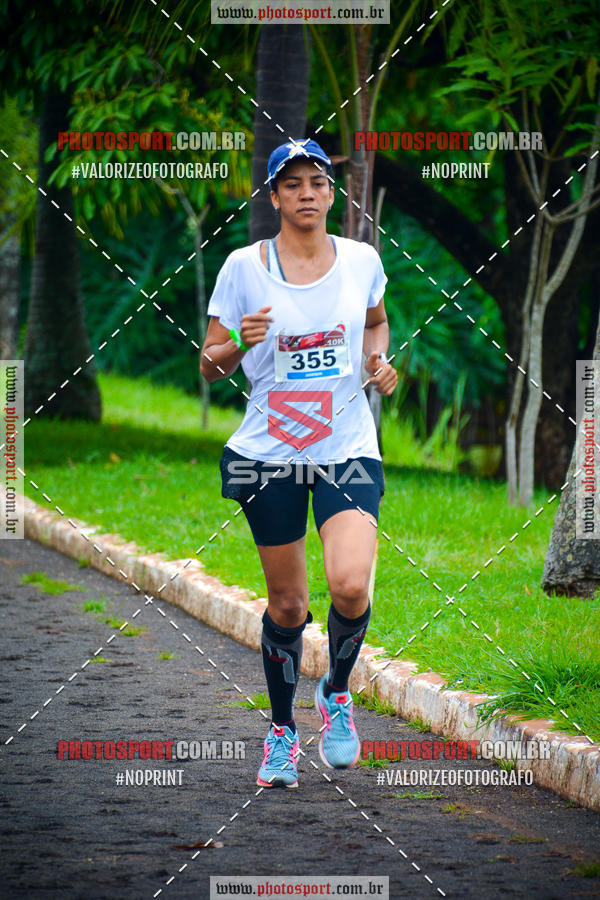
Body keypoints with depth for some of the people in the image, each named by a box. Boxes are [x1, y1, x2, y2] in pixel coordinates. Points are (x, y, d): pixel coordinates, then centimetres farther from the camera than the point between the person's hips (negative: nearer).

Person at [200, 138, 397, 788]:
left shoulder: (362, 261, 2)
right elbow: (209, 366, 1)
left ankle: (336, 692, 9)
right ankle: (281, 731, 27)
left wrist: (380, 361, 3)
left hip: (348, 448, 0)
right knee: (287, 604, 5)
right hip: (269, 453, 0)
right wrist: (238, 344, -21)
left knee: (350, 584, -21)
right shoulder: (243, 267, -3)